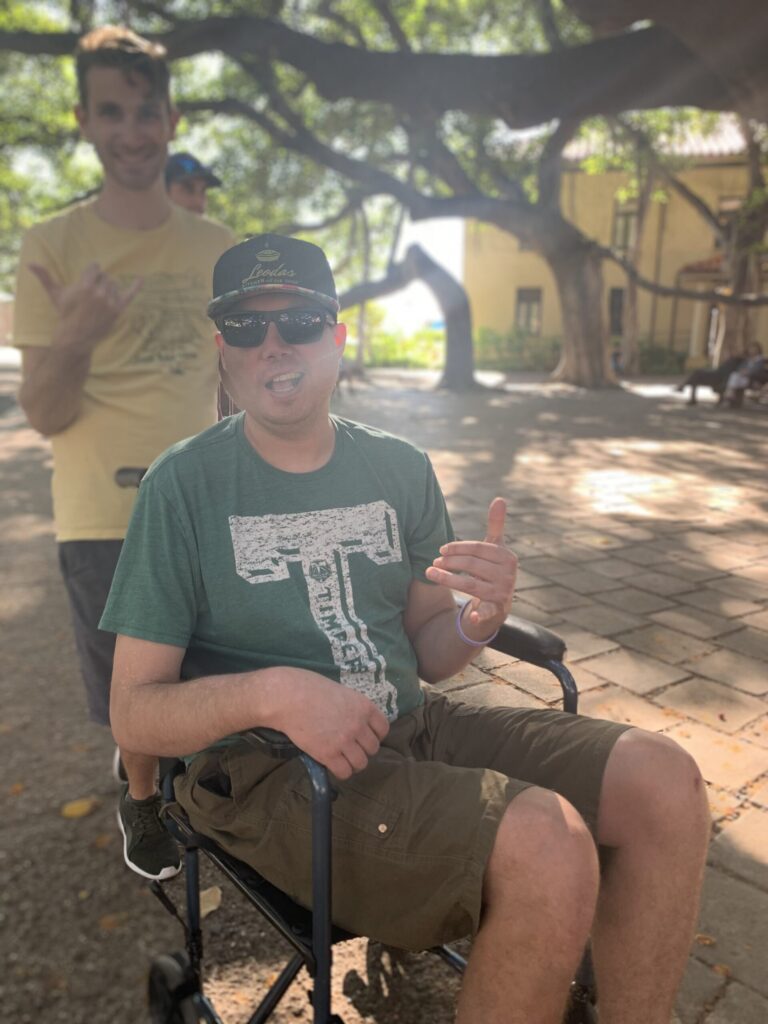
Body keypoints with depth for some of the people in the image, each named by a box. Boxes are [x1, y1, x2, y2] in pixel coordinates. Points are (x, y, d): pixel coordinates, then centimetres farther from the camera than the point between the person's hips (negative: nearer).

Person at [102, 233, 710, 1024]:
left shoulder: (399, 469, 6)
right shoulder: (185, 484, -6)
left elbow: (426, 654, 11)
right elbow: (132, 714, -7)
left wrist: (480, 620, -12)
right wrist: (272, 692, -25)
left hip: (410, 724, 5)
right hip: (265, 770, -5)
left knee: (666, 784, -9)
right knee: (547, 845, -27)